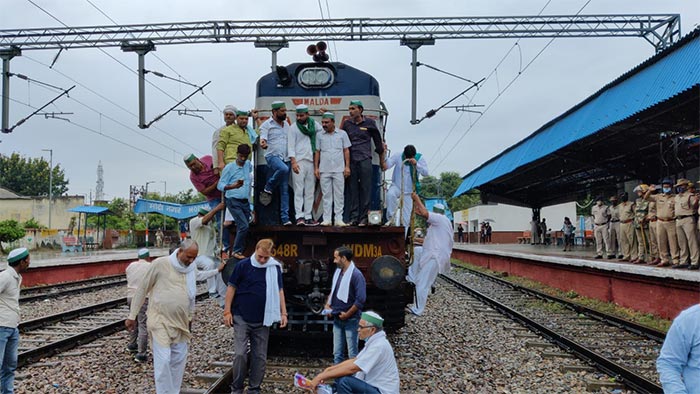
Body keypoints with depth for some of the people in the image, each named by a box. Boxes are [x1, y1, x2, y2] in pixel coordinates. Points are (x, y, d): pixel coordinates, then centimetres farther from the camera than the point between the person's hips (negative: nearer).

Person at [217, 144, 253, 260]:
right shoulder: (229, 167, -5)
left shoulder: (248, 165, 11)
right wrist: (232, 186, -28)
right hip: (234, 201, -6)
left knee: (241, 228, 3)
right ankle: (236, 251, -8)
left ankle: (240, 251, 8)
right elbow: (220, 185, -10)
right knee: (244, 226, -17)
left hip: (245, 201, 6)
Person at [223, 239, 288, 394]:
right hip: (242, 318, -3)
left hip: (263, 320, 3)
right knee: (240, 354, -7)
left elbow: (279, 290, 11)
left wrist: (283, 313, 6)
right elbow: (232, 288, 0)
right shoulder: (243, 265, -5)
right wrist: (227, 311, -4)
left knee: (260, 356, 7)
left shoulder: (275, 268, 3)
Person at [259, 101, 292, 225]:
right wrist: (263, 144, -37)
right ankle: (268, 189, -15)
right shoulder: (267, 124, 0)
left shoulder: (286, 124, 18)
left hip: (285, 158, 6)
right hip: (272, 156, -6)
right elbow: (263, 139, -13)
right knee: (283, 169, -39)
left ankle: (285, 218, 2)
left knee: (285, 189, 1)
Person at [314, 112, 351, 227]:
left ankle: (339, 219, 3)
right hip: (324, 170, 1)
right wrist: (316, 168, 4)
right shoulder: (320, 135, 9)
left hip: (339, 170, -1)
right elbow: (317, 152, 11)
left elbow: (346, 151, 5)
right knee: (326, 195, 3)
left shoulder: (342, 134, 6)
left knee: (339, 195, 0)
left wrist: (347, 166, -2)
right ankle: (327, 219, 6)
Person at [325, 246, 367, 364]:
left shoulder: (356, 275, -16)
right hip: (337, 319, 7)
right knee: (337, 353, 13)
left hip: (350, 320, -7)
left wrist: (347, 314, -15)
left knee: (352, 353, 2)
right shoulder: (338, 271, 7)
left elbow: (361, 299, -21)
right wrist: (328, 305, 9)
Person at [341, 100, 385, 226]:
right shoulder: (346, 124, 11)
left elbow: (378, 141, 12)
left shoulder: (369, 123, 5)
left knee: (365, 189, -3)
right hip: (351, 160, 2)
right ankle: (353, 217, 6)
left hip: (365, 160, -2)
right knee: (352, 190, 2)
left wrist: (382, 160, 15)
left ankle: (363, 218, 1)